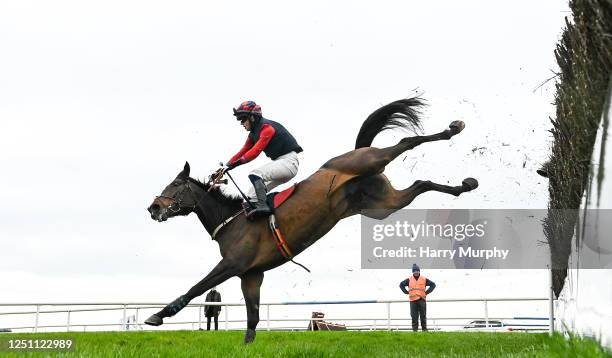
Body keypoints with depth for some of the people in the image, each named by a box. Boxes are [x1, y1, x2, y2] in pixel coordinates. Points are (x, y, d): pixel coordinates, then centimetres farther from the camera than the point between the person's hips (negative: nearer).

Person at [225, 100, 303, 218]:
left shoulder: (267, 127, -15)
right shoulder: (253, 134, 15)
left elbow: (256, 150, -25)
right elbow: (242, 152, 14)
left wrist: (238, 162, -30)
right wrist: (226, 166, 5)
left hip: (289, 161, -10)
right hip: (279, 162, 10)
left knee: (255, 175, -26)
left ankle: (262, 206, -35)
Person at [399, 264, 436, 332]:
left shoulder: (424, 279, 7)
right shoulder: (409, 280, 9)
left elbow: (433, 285, 14)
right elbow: (401, 285, 19)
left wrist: (427, 292, 5)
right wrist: (406, 292, 9)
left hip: (422, 300, 0)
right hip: (413, 300, 1)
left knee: (423, 315, 0)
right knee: (414, 316, -2)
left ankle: (424, 328, 5)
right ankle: (415, 329, 1)